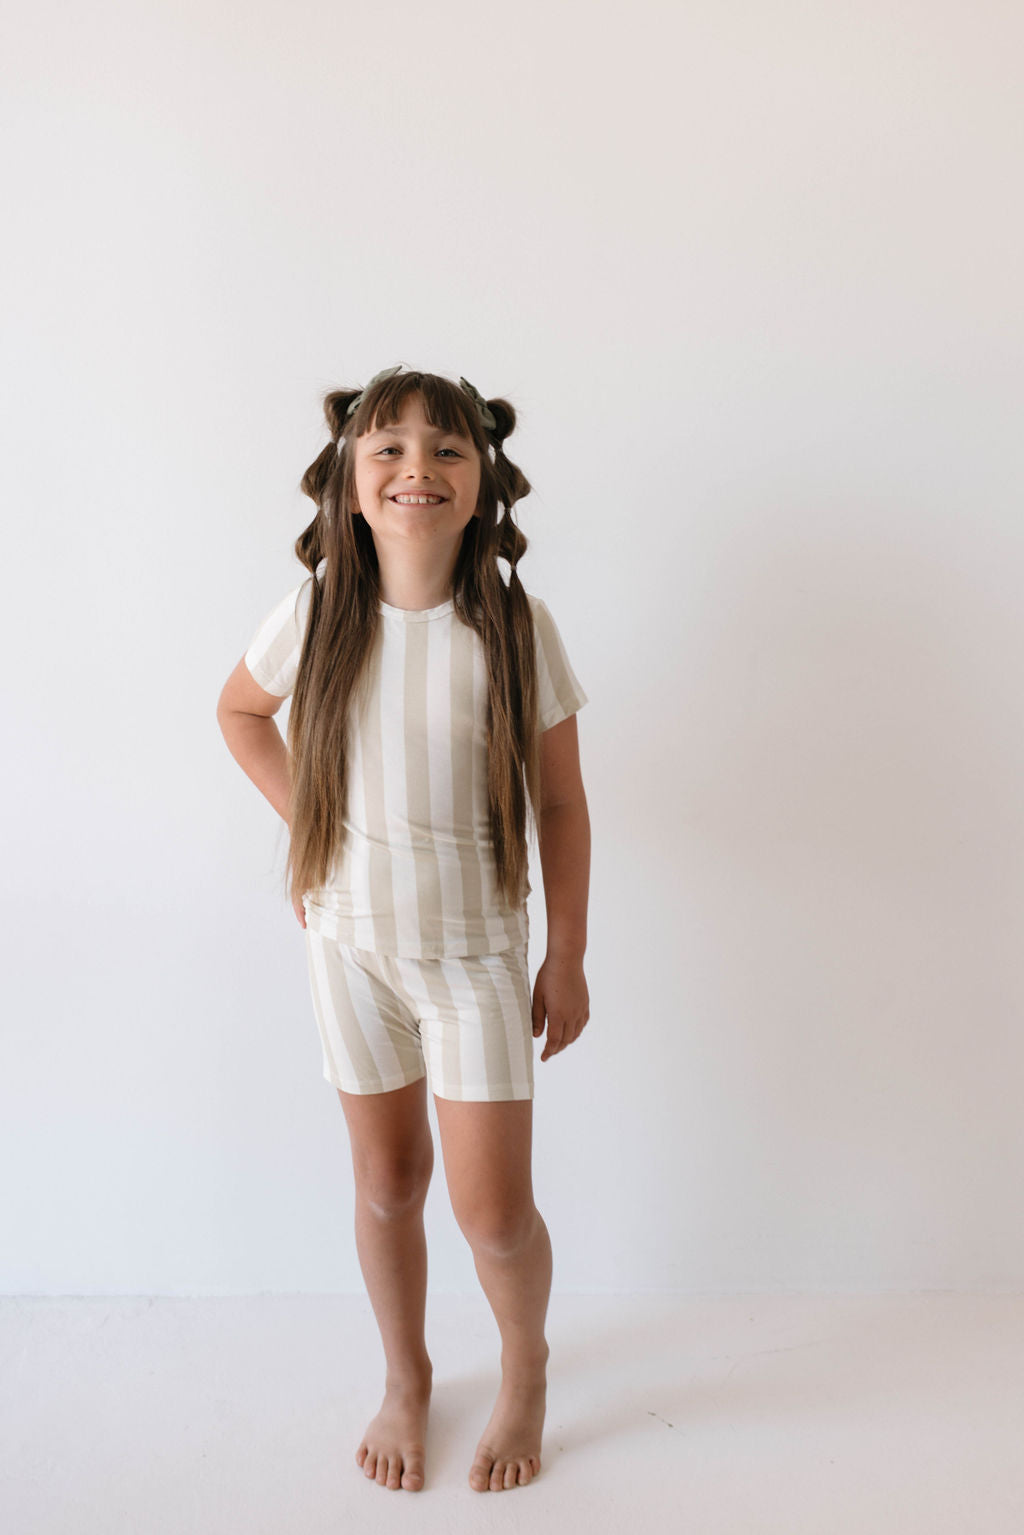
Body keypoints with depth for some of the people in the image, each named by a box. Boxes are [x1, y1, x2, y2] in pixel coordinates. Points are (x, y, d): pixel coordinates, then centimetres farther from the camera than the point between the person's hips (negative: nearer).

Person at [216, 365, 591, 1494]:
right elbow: (240, 708, 12)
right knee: (387, 1181, 17)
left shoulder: (517, 628, -13)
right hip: (350, 936, 2)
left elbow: (559, 803, -5)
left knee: (493, 1209, 2)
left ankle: (526, 1370, 35)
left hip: (475, 947, -2)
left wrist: (568, 956, -2)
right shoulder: (317, 612, -9)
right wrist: (303, 819, 2)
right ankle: (405, 1378, 43)